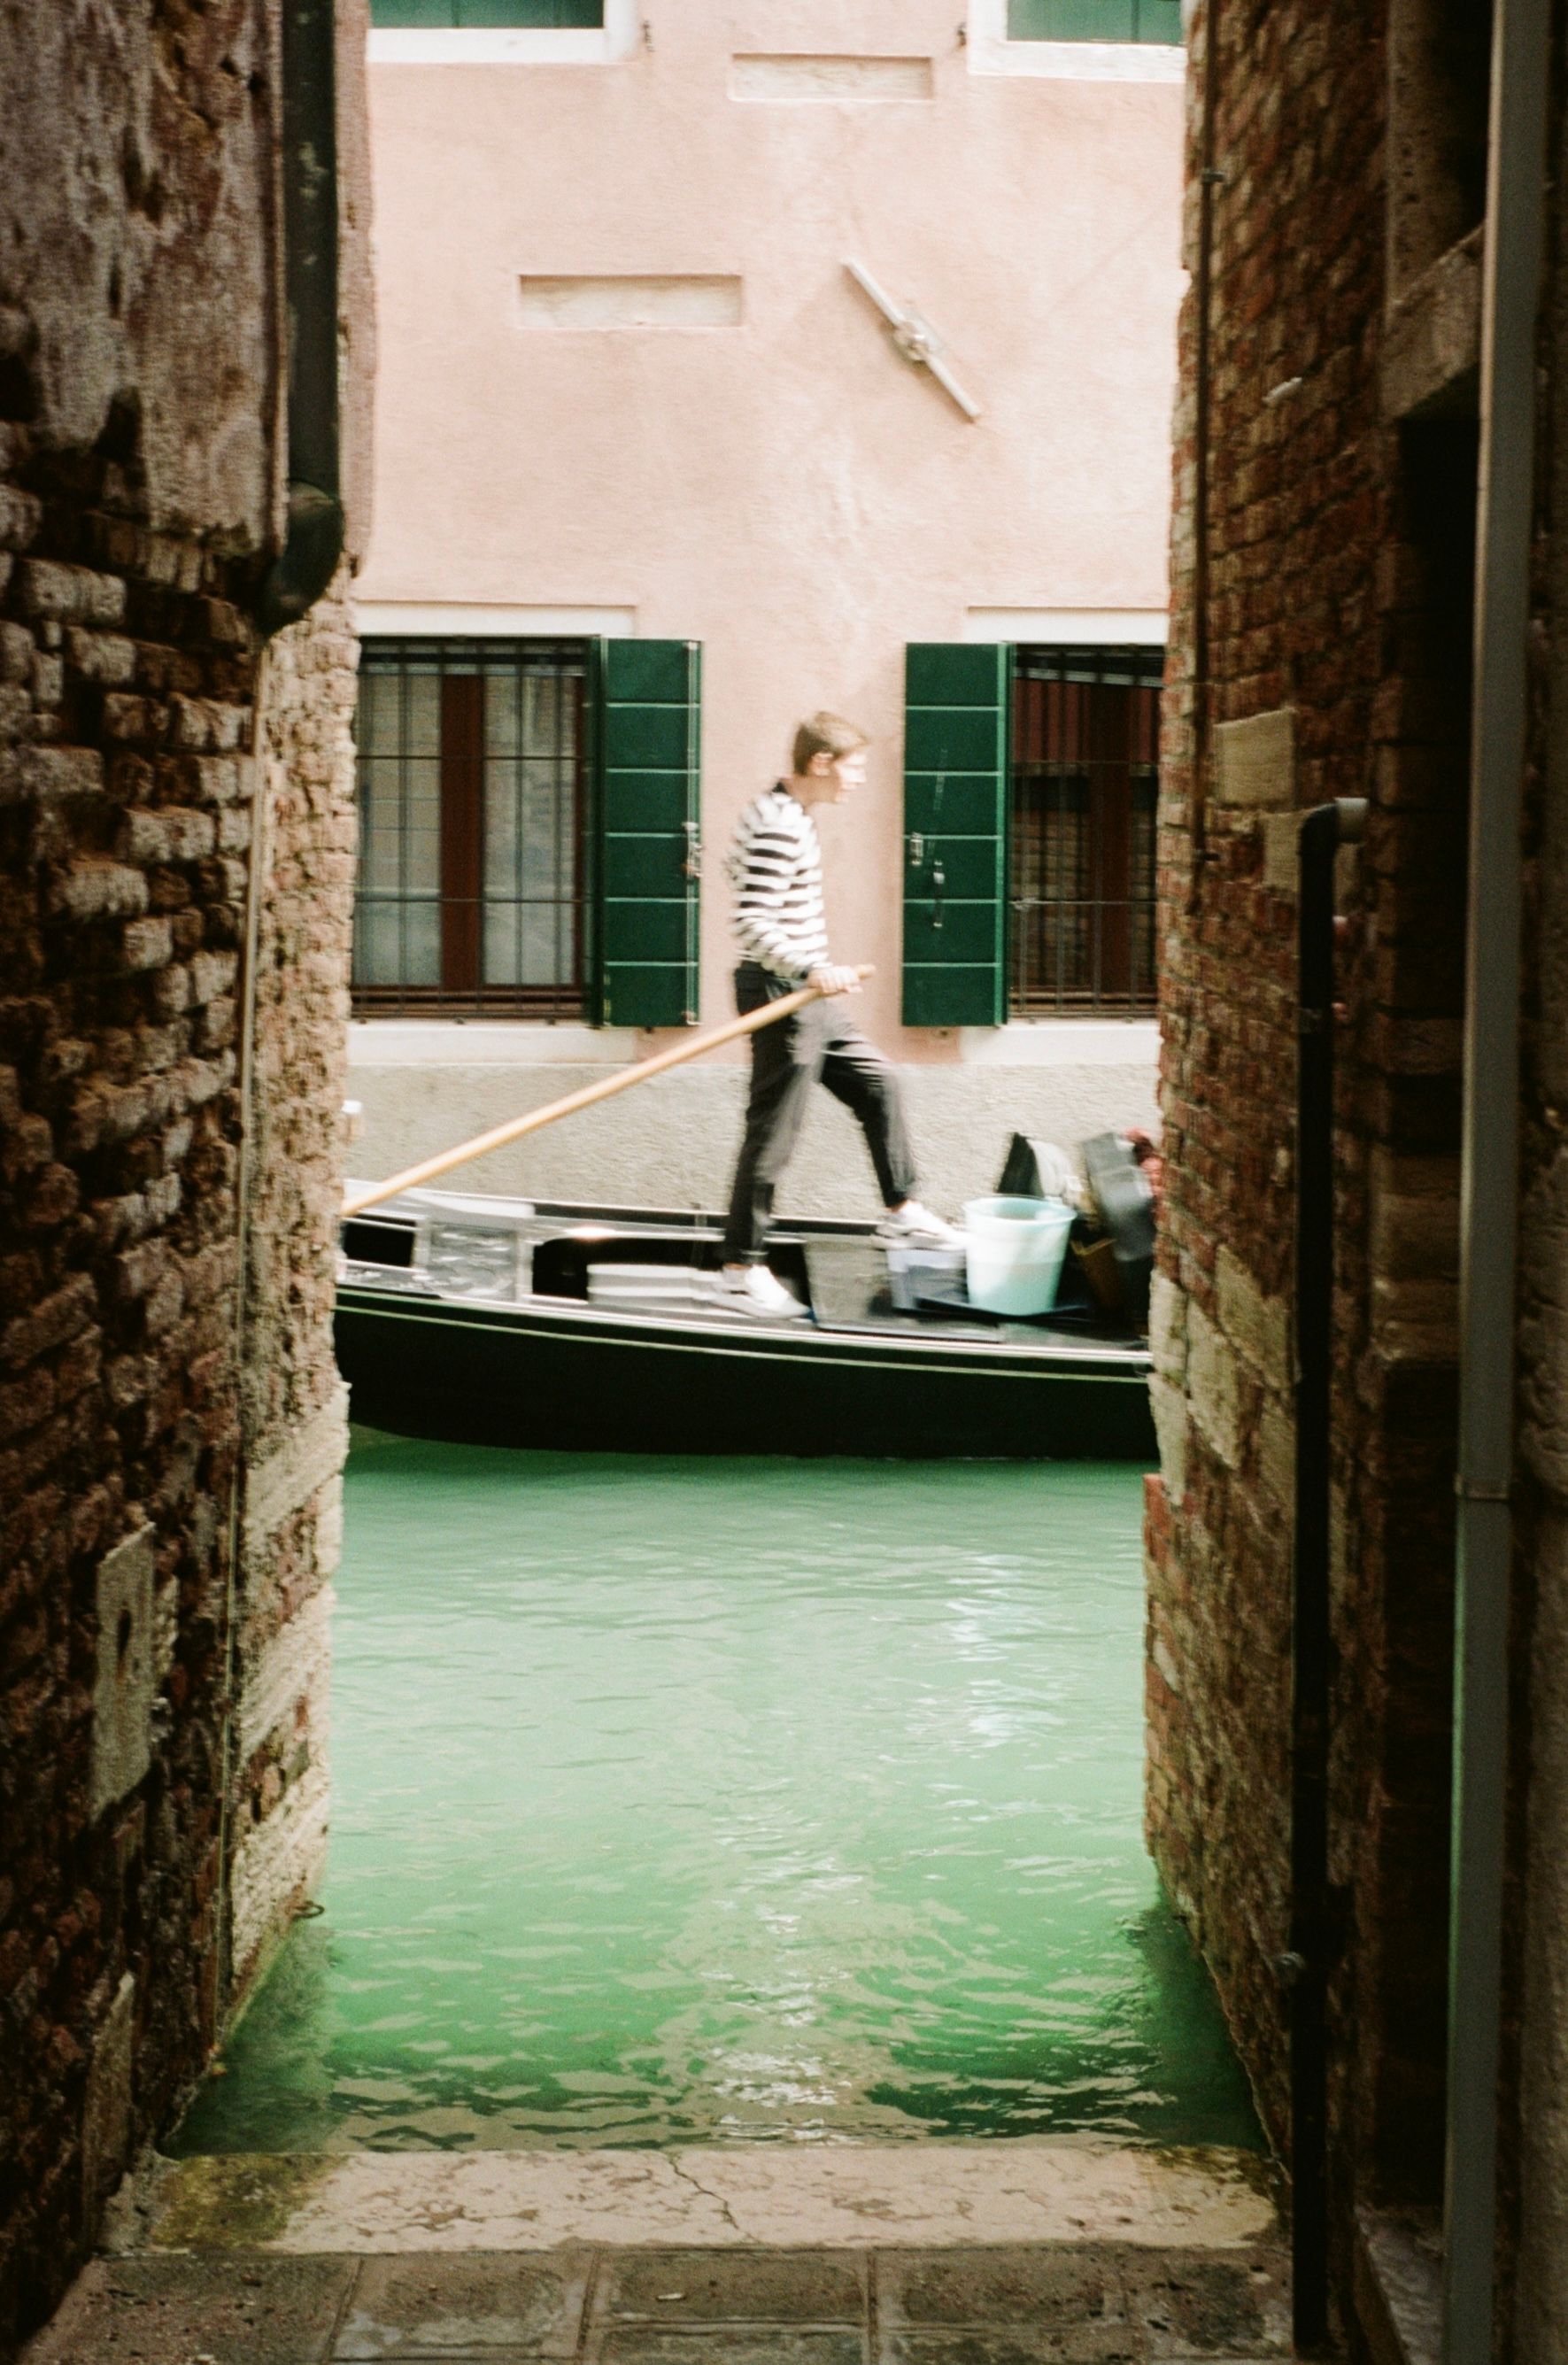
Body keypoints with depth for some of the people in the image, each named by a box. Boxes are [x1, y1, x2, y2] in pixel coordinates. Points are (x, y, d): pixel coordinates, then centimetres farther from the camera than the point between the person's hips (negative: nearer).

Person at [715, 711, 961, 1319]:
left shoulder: (789, 814, 11)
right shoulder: (777, 827, -21)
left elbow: (742, 876, 25)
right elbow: (752, 924, -27)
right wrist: (812, 968, -36)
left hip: (808, 997, 10)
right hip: (780, 994, -10)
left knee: (878, 1084, 16)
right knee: (773, 1132, -5)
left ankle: (902, 1211, 28)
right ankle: (742, 1269, 2)